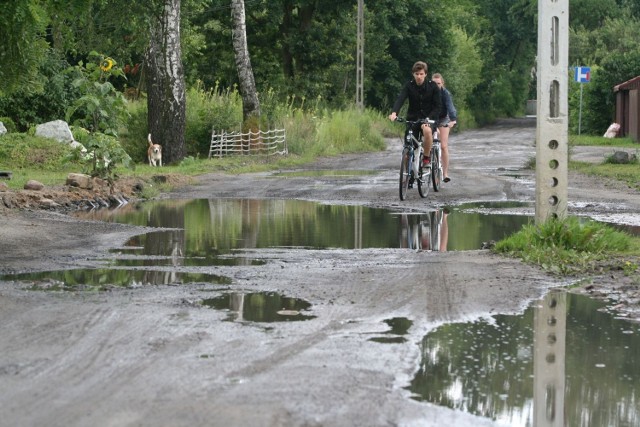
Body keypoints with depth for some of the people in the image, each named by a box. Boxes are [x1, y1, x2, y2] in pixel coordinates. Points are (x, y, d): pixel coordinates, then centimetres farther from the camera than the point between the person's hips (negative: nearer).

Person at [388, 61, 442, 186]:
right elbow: (400, 99, -21)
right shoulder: (409, 86, -6)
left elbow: (438, 106, -9)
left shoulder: (433, 86, -7)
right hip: (412, 119, 2)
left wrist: (429, 118, -26)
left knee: (427, 131, -37)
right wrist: (394, 113, -41)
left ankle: (426, 158, -16)